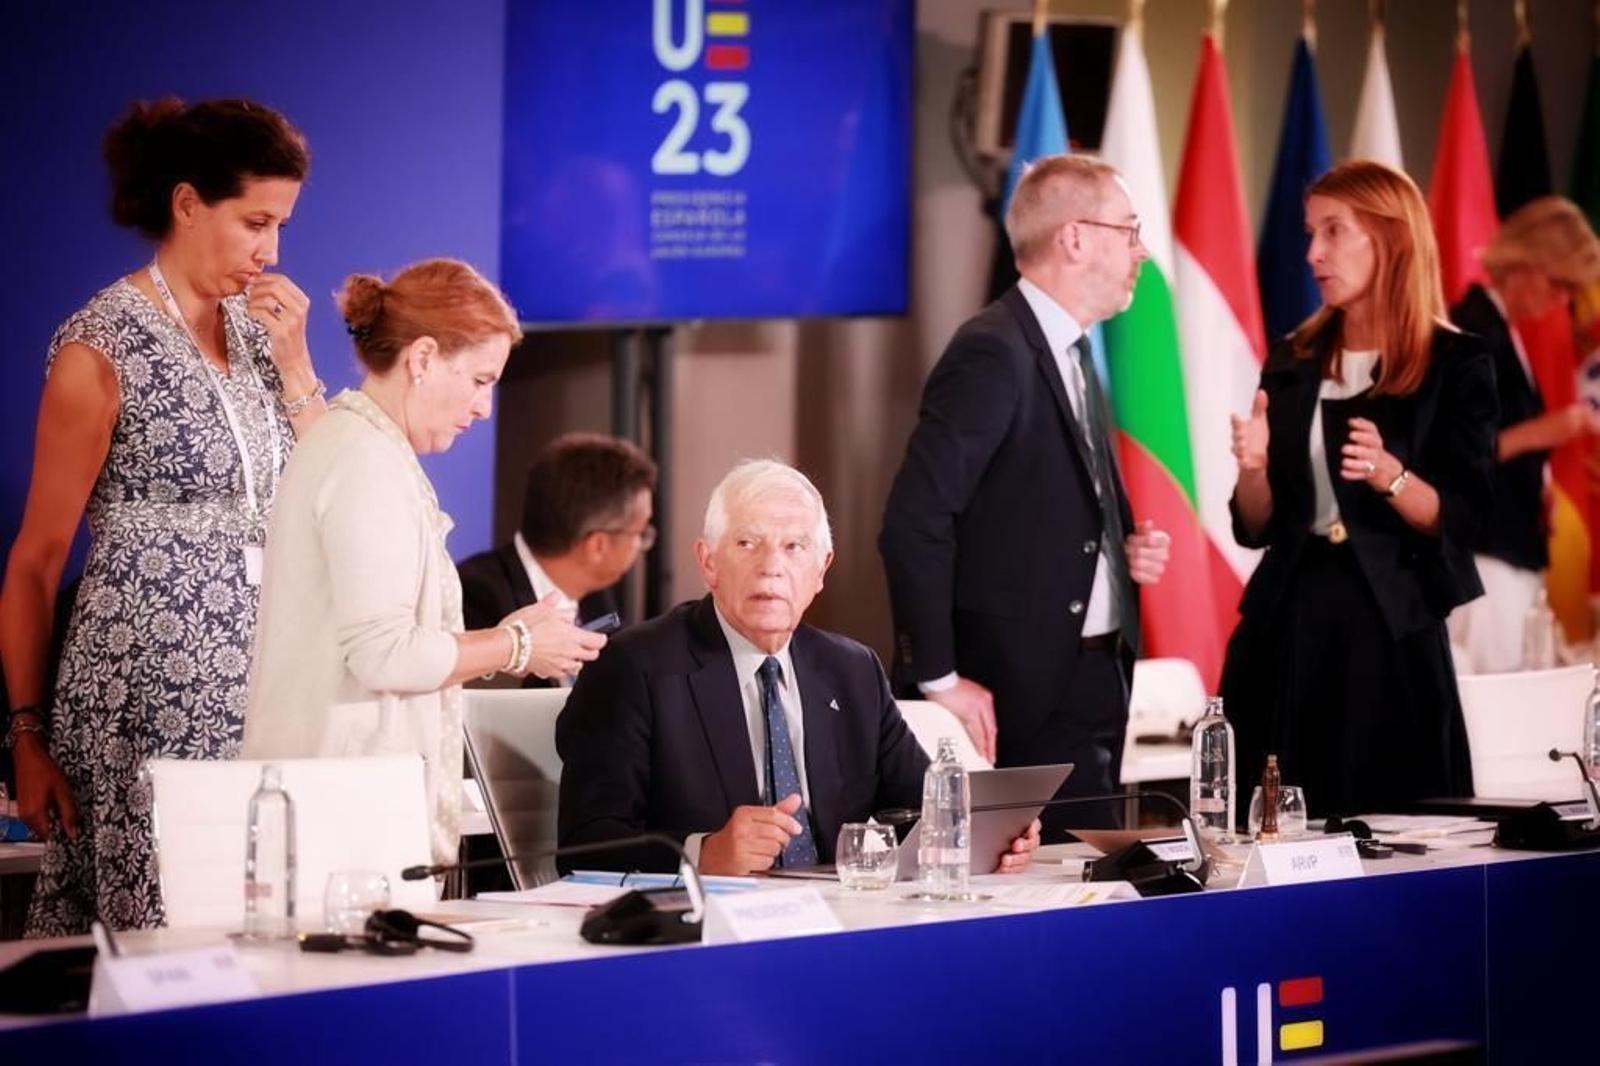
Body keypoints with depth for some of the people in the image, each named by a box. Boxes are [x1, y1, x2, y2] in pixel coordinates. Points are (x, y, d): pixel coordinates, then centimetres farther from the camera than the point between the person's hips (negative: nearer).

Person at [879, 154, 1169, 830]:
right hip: (1024, 691, -9)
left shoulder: (1070, 354, 16)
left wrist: (1128, 549, 6)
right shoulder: (993, 355, -15)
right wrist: (938, 677, -19)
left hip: (1094, 679, 9)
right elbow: (915, 525, -21)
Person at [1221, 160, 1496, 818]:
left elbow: (1461, 521, -6)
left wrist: (1389, 475, -22)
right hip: (1286, 626, 4)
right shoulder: (1293, 364, 11)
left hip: (1389, 631, -4)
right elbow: (1256, 528, 11)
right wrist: (1253, 466, -9)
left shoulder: (1455, 365, -2)